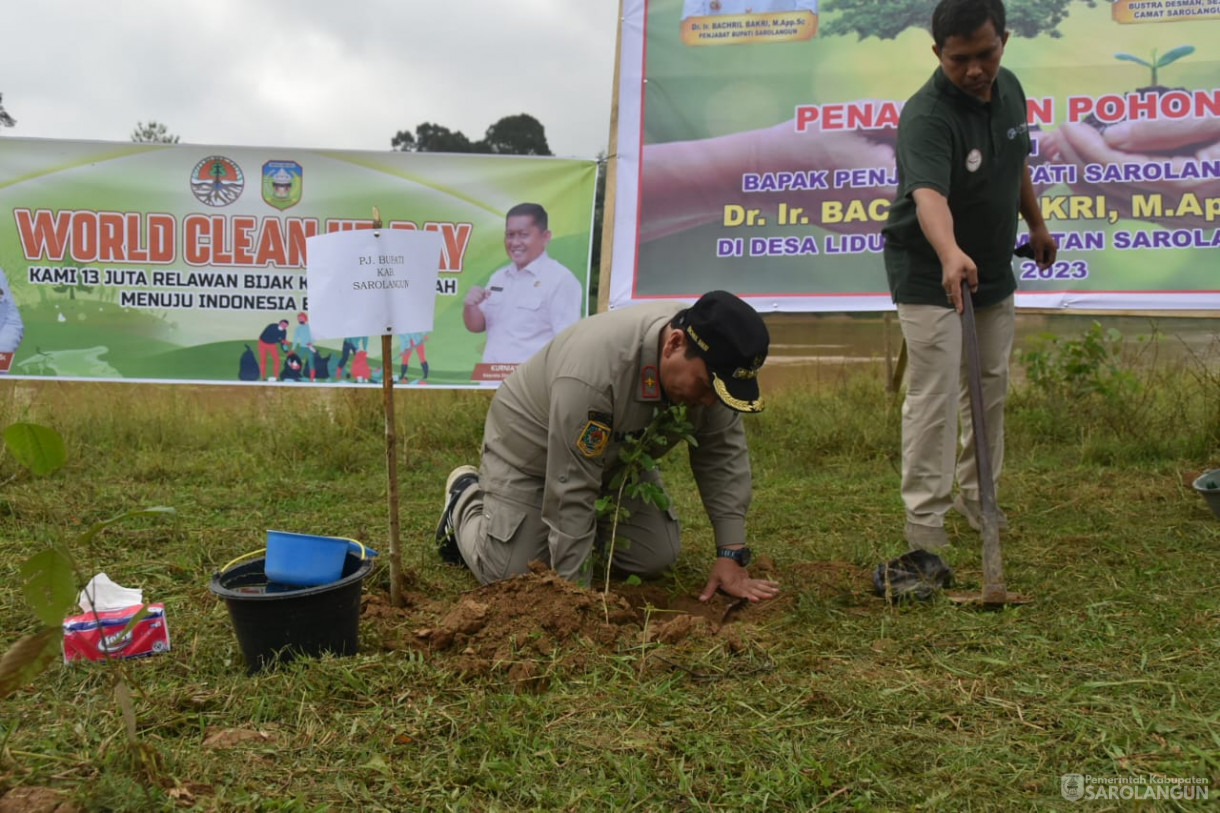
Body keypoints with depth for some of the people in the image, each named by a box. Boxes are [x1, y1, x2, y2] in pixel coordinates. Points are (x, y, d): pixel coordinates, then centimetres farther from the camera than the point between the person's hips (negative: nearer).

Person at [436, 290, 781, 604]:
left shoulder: (709, 361, -23)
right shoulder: (593, 372, -43)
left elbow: (723, 455, -14)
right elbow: (570, 492, -37)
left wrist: (732, 554, -18)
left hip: (615, 455, 6)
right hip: (530, 448, -6)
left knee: (655, 559, -4)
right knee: (510, 577, -10)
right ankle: (466, 498, 18)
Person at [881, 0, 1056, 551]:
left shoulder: (1009, 89, -3)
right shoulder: (926, 116, -28)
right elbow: (928, 196, -46)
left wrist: (1036, 224, 22)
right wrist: (951, 256, -64)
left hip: (993, 269, 8)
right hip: (928, 273, -7)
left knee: (991, 387, 15)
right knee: (935, 395, -9)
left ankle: (977, 495, 30)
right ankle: (924, 515, 3)